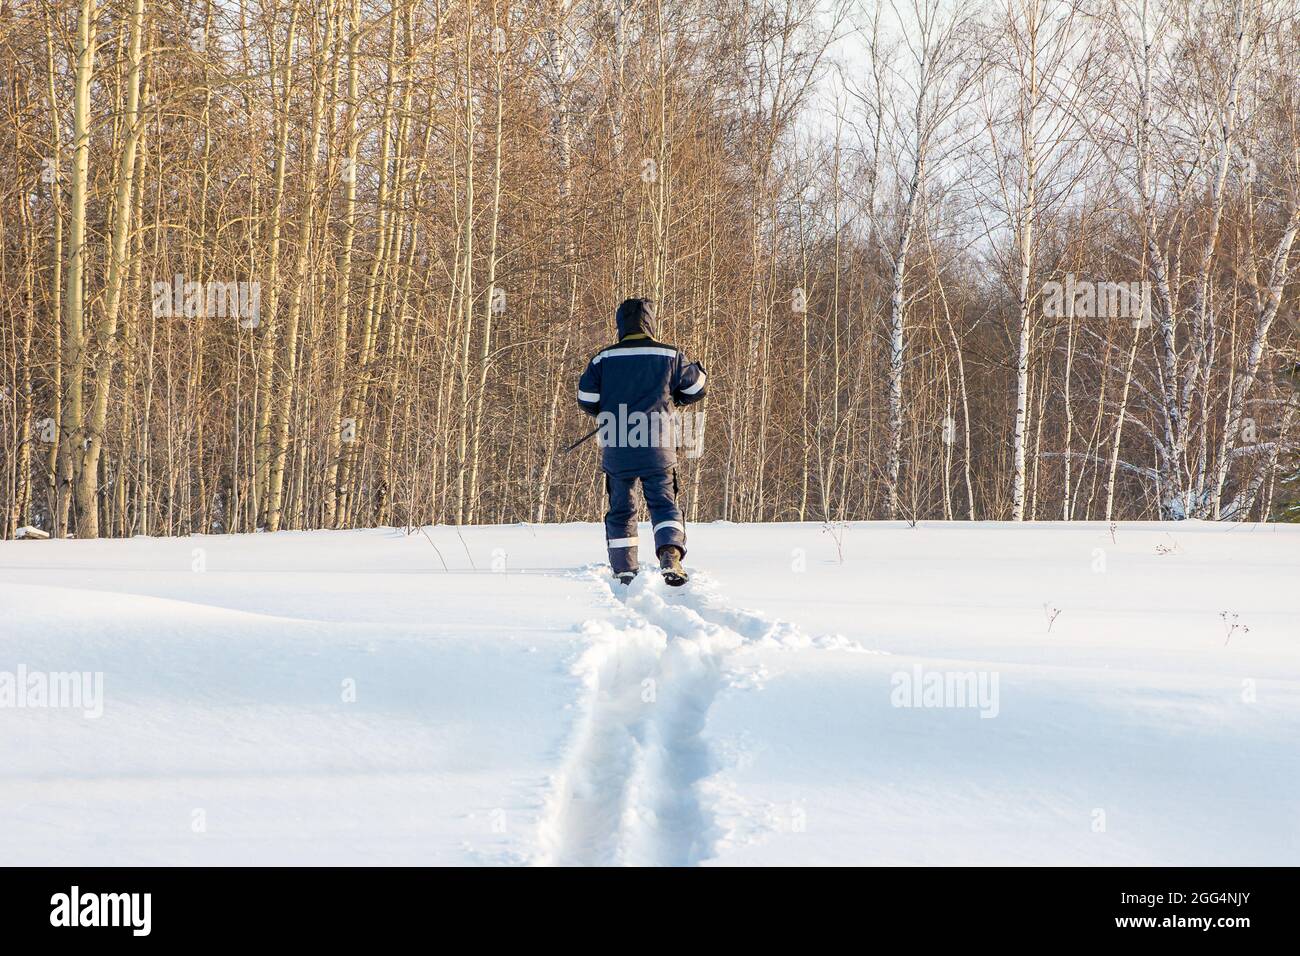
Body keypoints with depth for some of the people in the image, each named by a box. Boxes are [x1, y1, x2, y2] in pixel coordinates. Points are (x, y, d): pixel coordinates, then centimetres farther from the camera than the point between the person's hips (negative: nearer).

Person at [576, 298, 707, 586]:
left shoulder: (604, 358, 0)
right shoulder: (670, 356, 0)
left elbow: (586, 400, 3)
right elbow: (695, 389, 12)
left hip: (616, 451, 1)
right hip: (658, 450, -1)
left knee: (620, 510, 12)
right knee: (664, 504, 4)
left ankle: (624, 574, 11)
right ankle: (670, 555, -21)